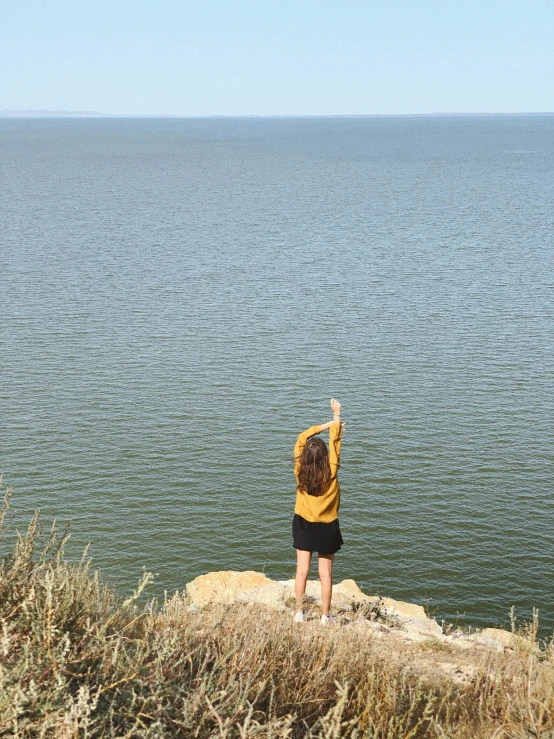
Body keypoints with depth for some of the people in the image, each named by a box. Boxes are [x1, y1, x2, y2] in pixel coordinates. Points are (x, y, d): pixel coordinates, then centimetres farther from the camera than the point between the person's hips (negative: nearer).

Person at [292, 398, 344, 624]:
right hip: (326, 528, -2)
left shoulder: (300, 472, -13)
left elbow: (302, 438, -5)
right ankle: (325, 616, 12)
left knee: (302, 571, 10)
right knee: (326, 574, 6)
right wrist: (336, 415, -4)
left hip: (303, 524, 2)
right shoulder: (330, 474, -19)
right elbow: (335, 443, -11)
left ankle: (299, 613, 15)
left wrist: (327, 424, -3)